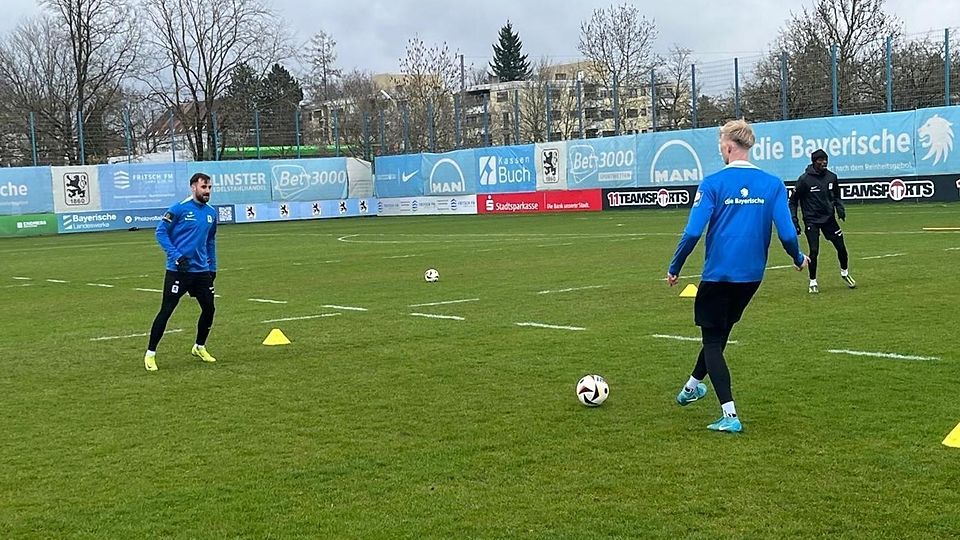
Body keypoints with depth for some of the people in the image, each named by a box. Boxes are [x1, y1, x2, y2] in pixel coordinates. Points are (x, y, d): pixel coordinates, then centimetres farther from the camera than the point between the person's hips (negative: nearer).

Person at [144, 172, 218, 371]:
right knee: (166, 310, -5)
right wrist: (176, 255, -18)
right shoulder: (179, 209, -9)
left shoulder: (211, 212, 10)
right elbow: (161, 232, -8)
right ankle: (150, 354, 4)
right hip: (178, 271, -6)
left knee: (209, 309, 7)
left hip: (202, 271, 6)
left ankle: (199, 347, 30)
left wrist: (212, 267, 19)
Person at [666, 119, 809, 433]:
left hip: (718, 275, -4)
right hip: (752, 276, 5)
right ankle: (693, 386, 44)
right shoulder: (772, 184, -3)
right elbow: (786, 233, -7)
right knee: (720, 332, 25)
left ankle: (729, 416, -5)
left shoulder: (712, 184, -11)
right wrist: (798, 259, 15)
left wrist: (674, 268, -2)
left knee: (713, 341, 6)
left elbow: (692, 232, -15)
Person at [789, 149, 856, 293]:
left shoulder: (831, 177, 2)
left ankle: (844, 273, 32)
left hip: (829, 218, 4)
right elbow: (793, 201, -4)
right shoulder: (804, 179, -11)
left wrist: (840, 208, -1)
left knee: (841, 247, 6)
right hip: (812, 221, -4)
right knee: (814, 251, -10)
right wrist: (794, 221, -9)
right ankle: (813, 282, 7)